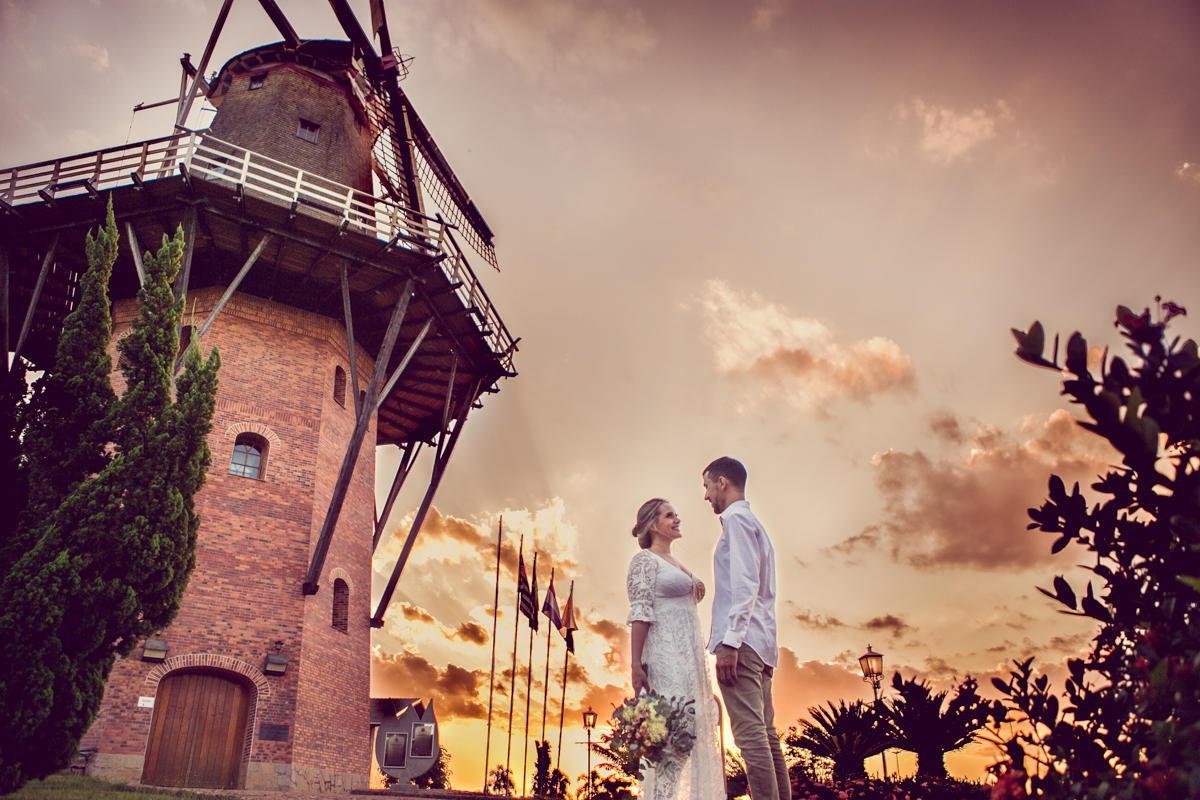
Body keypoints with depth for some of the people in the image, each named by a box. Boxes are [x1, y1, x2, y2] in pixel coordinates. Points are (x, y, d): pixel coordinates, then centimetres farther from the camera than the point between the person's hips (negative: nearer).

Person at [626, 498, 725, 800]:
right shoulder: (645, 560, -2)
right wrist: (637, 666, -18)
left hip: (691, 658, 9)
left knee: (696, 730, 5)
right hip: (667, 658, -9)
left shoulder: (677, 565, 23)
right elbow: (640, 615, -11)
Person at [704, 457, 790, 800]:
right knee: (766, 734, 7)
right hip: (764, 643, 10)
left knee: (750, 733, -14)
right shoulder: (755, 524, 26)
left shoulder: (736, 519, -3)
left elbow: (744, 584, -15)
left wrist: (729, 641, -21)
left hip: (741, 640, -10)